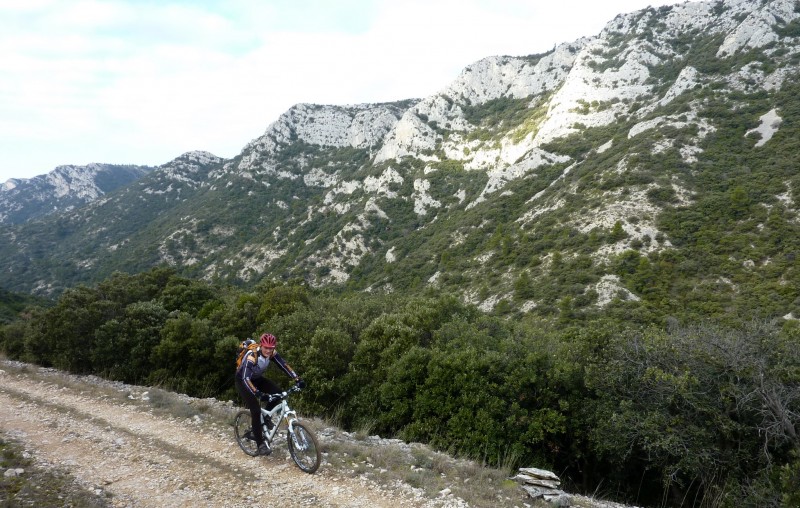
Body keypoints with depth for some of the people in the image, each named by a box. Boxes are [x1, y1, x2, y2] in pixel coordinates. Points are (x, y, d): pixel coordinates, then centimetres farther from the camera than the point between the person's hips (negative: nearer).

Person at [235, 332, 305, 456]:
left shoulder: (272, 353, -19)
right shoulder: (251, 356, -37)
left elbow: (284, 365, -16)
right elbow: (246, 378, -44)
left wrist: (297, 379, -28)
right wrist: (258, 393, -56)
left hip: (257, 378, 6)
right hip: (243, 381, -6)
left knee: (277, 392, -16)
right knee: (256, 410, -17)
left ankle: (266, 417, 8)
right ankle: (261, 445, -9)